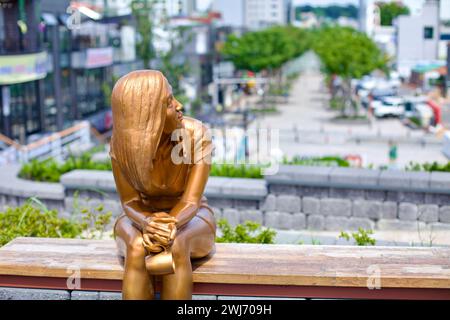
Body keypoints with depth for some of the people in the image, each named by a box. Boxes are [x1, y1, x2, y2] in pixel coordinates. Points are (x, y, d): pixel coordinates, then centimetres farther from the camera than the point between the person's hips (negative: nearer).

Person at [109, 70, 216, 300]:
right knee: (137, 249, -35)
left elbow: (192, 202, -25)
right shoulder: (123, 140, -20)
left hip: (189, 220, 0)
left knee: (176, 248, -36)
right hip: (143, 219, 1)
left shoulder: (197, 134, -24)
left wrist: (167, 226, -46)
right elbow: (130, 202, -17)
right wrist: (149, 224, -40)